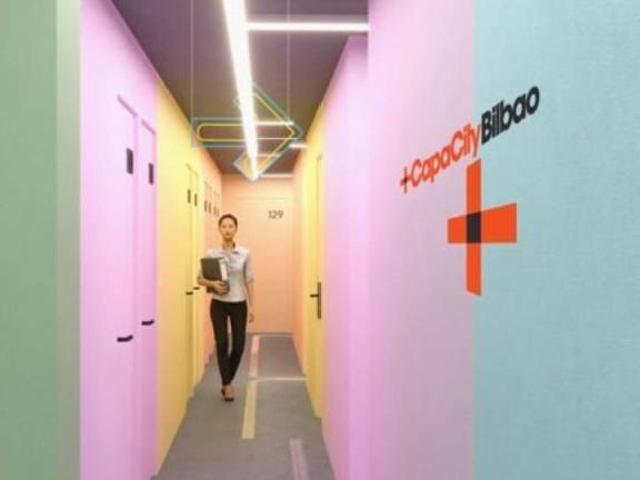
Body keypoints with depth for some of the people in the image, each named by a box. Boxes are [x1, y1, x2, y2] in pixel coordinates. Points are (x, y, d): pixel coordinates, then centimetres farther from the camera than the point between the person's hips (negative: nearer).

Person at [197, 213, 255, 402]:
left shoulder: (244, 253, -2)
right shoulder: (211, 253, -3)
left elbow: (249, 281, 1)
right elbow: (200, 279, 2)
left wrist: (251, 306, -1)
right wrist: (212, 284, -19)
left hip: (238, 304, 1)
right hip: (218, 304, -1)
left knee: (238, 346, 3)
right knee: (222, 343, -4)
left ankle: (226, 382, 27)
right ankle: (227, 384, 11)